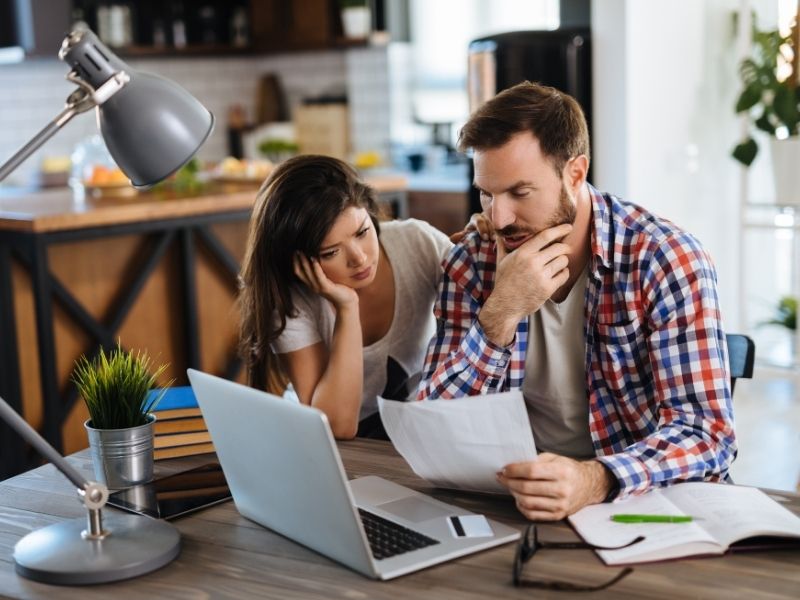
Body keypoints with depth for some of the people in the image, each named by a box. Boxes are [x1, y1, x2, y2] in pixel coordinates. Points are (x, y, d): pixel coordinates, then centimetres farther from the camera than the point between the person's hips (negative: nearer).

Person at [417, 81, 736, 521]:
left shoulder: (667, 261, -12)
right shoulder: (470, 265, -3)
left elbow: (708, 433, -19)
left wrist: (596, 480, -38)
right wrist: (499, 314, -22)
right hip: (518, 500, 3)